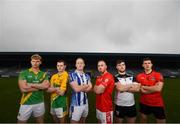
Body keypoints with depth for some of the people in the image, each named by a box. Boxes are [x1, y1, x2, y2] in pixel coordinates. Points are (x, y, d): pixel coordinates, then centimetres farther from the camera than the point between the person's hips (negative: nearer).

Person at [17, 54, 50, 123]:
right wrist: (40, 86, -11)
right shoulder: (24, 73, -4)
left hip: (39, 103, 3)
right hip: (26, 103, -2)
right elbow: (23, 89, -16)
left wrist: (31, 85, -16)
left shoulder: (44, 74, 3)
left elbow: (46, 85, -14)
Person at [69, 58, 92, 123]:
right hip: (76, 104, -5)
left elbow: (90, 88, -2)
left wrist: (80, 88, -14)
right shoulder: (72, 75, -9)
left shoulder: (87, 76, 8)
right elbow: (76, 89, -18)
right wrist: (86, 85, -5)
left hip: (85, 103, 6)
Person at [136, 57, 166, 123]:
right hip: (144, 103, 2)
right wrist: (153, 88, -14)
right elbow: (142, 90, -8)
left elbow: (158, 89, -21)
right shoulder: (139, 76, -3)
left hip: (157, 104, -2)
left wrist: (144, 87, -12)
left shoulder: (158, 75, -8)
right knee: (143, 120, 19)